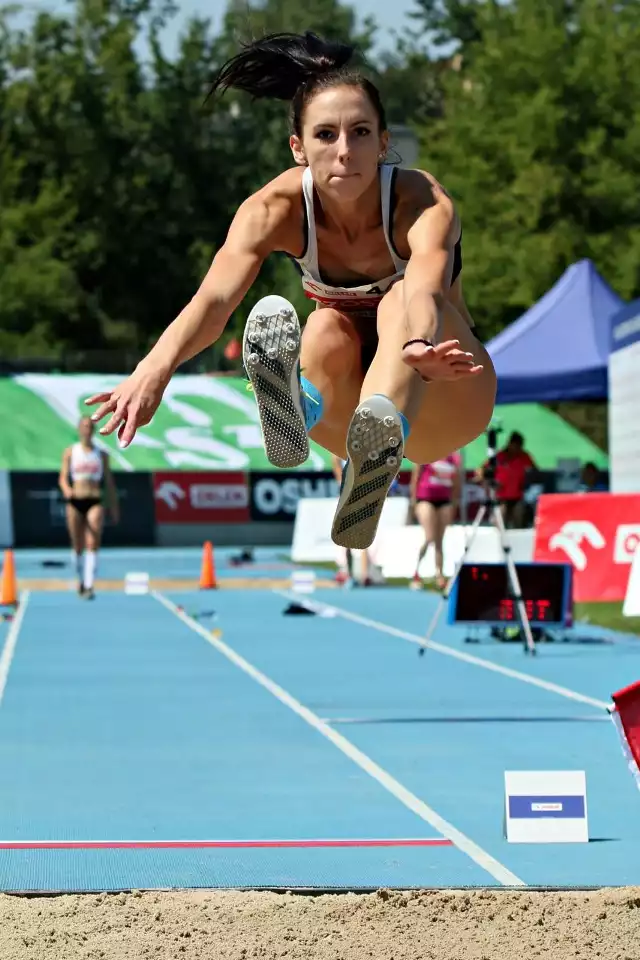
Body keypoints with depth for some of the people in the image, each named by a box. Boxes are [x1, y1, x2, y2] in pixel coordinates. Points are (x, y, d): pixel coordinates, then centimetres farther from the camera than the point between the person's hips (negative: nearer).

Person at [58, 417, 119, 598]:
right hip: (75, 501, 1)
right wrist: (66, 489, -22)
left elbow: (109, 483, 13)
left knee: (93, 544, -17)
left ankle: (89, 586, -24)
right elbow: (63, 478, 1)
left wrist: (114, 508, 11)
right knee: (78, 547, 7)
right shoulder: (70, 452, 7)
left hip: (95, 502, -1)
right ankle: (81, 580, 29)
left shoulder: (101, 454, 9)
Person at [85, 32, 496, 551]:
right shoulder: (277, 208, -18)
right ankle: (296, 412, -64)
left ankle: (380, 439, -65)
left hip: (444, 404, -3)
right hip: (344, 408, 3)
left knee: (400, 300, -34)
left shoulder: (424, 201, -25)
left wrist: (417, 349, -71)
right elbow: (215, 299, -36)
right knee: (327, 329, -30)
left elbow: (424, 291, -47)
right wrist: (155, 369, -57)